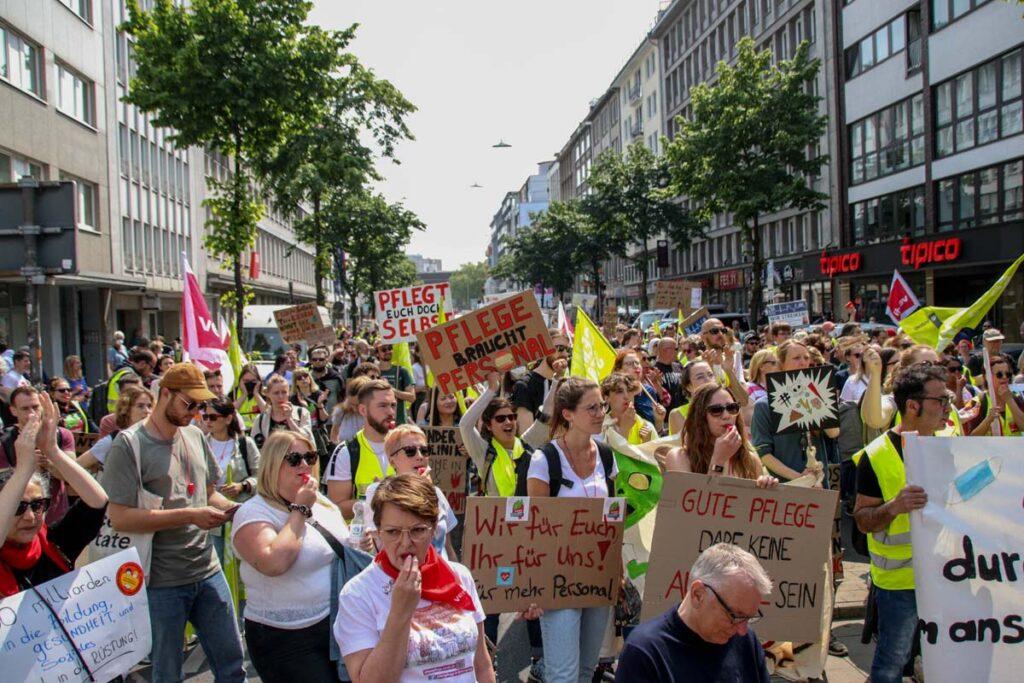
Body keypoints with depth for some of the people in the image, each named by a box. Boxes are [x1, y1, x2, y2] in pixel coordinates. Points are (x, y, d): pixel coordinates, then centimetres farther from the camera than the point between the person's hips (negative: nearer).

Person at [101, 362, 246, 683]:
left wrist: (232, 508, -3)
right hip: (162, 582, -5)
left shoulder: (195, 437, 8)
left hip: (208, 571, 5)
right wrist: (190, 516, -22)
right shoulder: (129, 445, -11)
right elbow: (119, 518, -19)